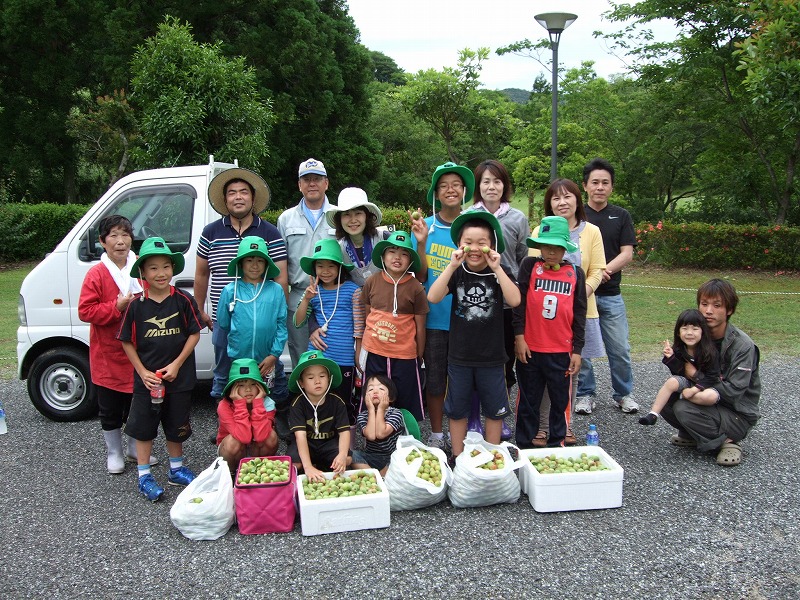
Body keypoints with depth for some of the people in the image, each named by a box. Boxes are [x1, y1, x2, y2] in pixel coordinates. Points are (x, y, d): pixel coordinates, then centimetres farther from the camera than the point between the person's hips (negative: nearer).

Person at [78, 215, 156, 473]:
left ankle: (135, 447, 35)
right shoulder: (96, 274, -9)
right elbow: (85, 311, -13)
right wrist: (117, 307, -22)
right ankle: (114, 452, 28)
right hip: (109, 354, -3)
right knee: (110, 410, 11)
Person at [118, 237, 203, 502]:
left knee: (176, 426, 15)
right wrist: (143, 372, -9)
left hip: (178, 377, 1)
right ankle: (144, 476, 23)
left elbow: (194, 334, -4)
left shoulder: (183, 300, -8)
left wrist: (176, 364, -12)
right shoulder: (136, 305, -7)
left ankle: (176, 469, 34)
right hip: (146, 379, 0)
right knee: (143, 427, 9)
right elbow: (127, 342, -1)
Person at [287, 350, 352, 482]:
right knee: (293, 464, -30)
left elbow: (344, 431, -17)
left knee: (347, 459, -26)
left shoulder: (336, 402, -13)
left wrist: (342, 455, -38)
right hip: (306, 444, -2)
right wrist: (308, 467, -42)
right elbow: (300, 435, -29)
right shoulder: (298, 404, -19)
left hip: (329, 442, 2)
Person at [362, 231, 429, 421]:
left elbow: (420, 326, -1)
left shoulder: (415, 287, -7)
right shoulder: (372, 281, -2)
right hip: (374, 353, 2)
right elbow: (366, 316, 9)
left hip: (405, 356, -2)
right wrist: (362, 346, 11)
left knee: (406, 405, 9)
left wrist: (419, 357, 3)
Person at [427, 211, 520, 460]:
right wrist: (452, 266, -23)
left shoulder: (499, 272, -5)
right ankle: (457, 456, 29)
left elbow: (514, 300, -22)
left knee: (494, 409, 12)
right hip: (459, 355, 1)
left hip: (492, 356, 0)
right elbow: (433, 297, -18)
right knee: (457, 409, 12)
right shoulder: (457, 272, -3)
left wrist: (496, 268, -24)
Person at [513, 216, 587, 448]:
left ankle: (557, 444, 27)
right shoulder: (530, 266, -2)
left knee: (560, 401, 12)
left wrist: (577, 350, 2)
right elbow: (519, 302, -3)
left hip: (562, 352, 1)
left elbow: (579, 314, 4)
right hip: (530, 349, -1)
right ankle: (524, 445, 23)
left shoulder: (576, 273, 2)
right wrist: (519, 336, -7)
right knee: (528, 401, 11)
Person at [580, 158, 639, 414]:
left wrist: (604, 270, -17)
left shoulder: (621, 216, 7)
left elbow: (627, 253, 0)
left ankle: (623, 393, 22)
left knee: (620, 349, 4)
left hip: (611, 294, 1)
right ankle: (586, 393, 21)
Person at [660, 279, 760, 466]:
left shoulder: (743, 346, -20)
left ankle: (727, 441, -6)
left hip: (738, 415, -6)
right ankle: (693, 435, 7)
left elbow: (733, 391, -23)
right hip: (709, 402, 6)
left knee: (684, 409, -27)